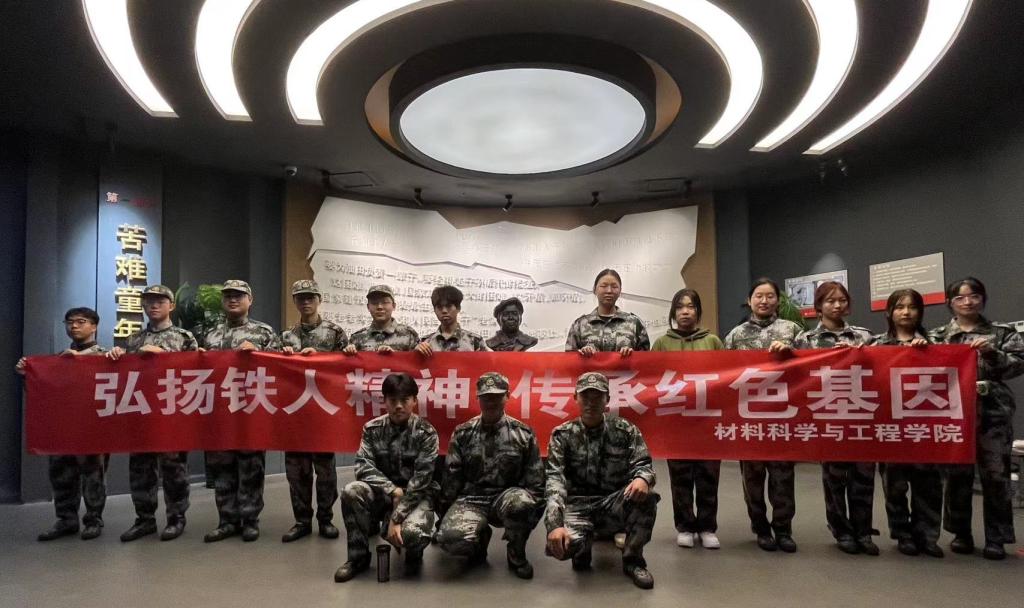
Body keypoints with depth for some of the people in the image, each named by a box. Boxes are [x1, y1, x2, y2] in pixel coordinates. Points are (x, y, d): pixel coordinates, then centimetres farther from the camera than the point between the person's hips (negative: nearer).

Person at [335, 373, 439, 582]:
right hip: (383, 493, 3)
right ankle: (358, 556, -6)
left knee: (411, 532, -34)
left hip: (417, 495, -3)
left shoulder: (426, 432, -11)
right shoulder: (372, 429, -2)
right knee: (351, 492, -27)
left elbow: (421, 479, -17)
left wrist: (396, 518, -24)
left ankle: (413, 551, 7)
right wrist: (392, 490, -23)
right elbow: (363, 467, -10)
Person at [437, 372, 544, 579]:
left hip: (507, 499, -1)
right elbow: (451, 478, 8)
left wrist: (531, 511, -5)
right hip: (471, 499, 1)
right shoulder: (463, 433, 3)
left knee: (521, 502, -37)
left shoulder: (523, 434, 1)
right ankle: (480, 536, 10)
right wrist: (446, 514, 7)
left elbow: (535, 481, 3)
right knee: (451, 539, -29)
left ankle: (516, 554, -5)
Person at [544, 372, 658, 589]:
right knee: (563, 544, -33)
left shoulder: (625, 430, 2)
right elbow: (554, 479, -13)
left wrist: (642, 478, -32)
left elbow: (643, 464, -4)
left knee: (646, 496, -31)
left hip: (616, 504, 1)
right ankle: (583, 548, 8)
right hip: (578, 505, -1)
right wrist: (555, 524, -28)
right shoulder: (562, 435, -2)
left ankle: (633, 560, -6)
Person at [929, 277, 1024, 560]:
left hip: (993, 412, 0)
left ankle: (995, 538, 11)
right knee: (958, 474, 5)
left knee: (995, 475, 0)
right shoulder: (938, 335, 8)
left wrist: (992, 352, -15)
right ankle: (961, 534, 17)